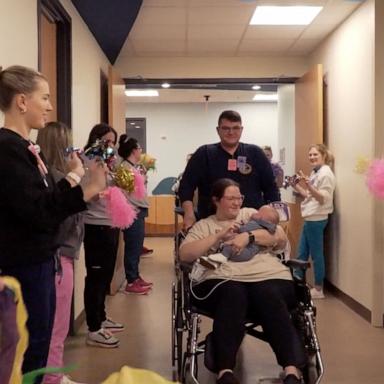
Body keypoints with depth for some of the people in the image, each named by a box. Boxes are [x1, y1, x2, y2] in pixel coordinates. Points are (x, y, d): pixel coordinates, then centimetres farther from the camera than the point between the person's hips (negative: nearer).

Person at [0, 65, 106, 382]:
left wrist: (89, 190, 3)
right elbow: (38, 211, -24)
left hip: (39, 260, 10)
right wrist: (74, 177, -14)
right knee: (30, 349, 3)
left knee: (40, 344, 19)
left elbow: (51, 205, 13)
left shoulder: (27, 148, 11)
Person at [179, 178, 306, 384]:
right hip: (223, 280, -1)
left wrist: (249, 236, -3)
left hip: (269, 276, 1)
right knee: (233, 295, -36)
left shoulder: (251, 214, 25)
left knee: (269, 298, -33)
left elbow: (281, 239, 12)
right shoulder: (203, 225, 21)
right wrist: (218, 236, -2)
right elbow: (184, 254, 5)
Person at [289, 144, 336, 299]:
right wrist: (296, 186, 9)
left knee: (316, 254, -2)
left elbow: (323, 198, -21)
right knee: (301, 254, 12)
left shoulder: (326, 173, -13)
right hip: (310, 218, 9)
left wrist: (308, 185, -33)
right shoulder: (315, 173, 14)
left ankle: (318, 289, 7)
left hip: (316, 219, -9)